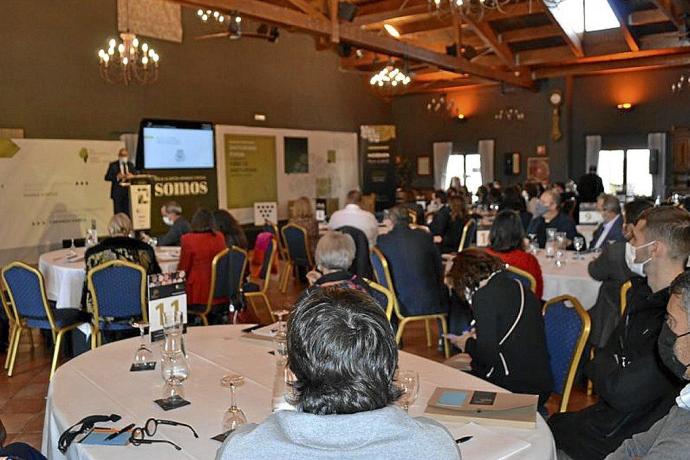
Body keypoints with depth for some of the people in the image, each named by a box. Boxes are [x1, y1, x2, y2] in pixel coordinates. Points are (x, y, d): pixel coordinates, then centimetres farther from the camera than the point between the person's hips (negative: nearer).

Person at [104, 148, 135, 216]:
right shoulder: (113, 165, 2)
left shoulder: (131, 165, 13)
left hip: (128, 192, 3)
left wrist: (131, 176, -9)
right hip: (117, 192, -3)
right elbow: (107, 177, 0)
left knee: (127, 212, 0)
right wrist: (117, 177, -17)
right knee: (118, 214, -3)